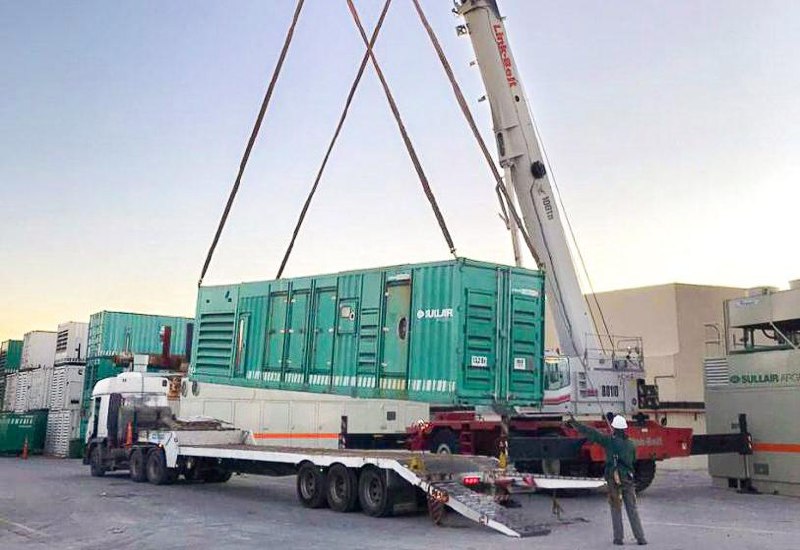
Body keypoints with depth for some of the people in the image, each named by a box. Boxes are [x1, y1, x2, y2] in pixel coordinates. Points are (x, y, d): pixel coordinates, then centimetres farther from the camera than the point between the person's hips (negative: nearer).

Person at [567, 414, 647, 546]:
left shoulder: (609, 441, -6)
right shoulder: (631, 444, 3)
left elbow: (590, 432, -7)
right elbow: (634, 461, 16)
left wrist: (574, 423, -1)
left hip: (614, 479, -2)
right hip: (628, 479, 2)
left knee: (616, 510, 7)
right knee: (632, 510, 7)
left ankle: (618, 538, 7)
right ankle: (640, 538, 7)